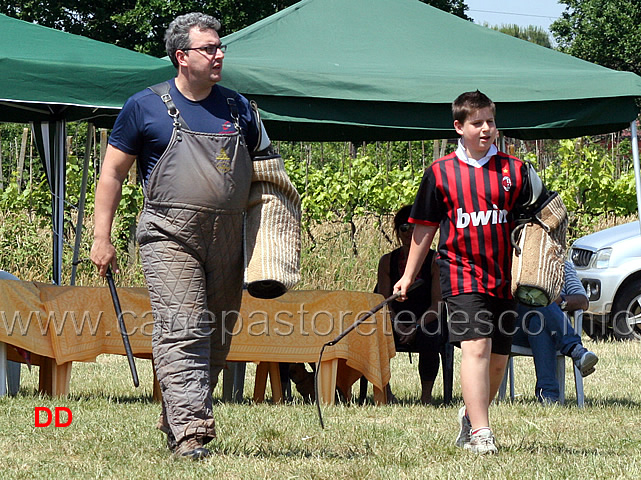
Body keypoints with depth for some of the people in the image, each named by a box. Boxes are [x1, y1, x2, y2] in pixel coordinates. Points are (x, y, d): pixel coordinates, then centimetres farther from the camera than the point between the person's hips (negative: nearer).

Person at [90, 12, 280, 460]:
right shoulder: (146, 106, 3)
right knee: (182, 332, -15)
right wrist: (102, 238, 0)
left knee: (217, 336, 7)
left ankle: (175, 420, 21)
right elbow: (113, 173, 7)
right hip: (170, 234, -5)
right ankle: (190, 431, -19)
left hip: (228, 237, 5)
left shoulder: (239, 108, 14)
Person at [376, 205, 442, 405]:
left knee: (428, 339, -37)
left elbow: (437, 305, -6)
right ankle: (385, 392, -14)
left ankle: (426, 395, -20)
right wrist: (397, 324, -16)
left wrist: (417, 327, -22)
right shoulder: (387, 261, 10)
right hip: (397, 322, 2)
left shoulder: (435, 261, 1)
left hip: (426, 322, -2)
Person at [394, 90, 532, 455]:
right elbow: (425, 227, 13)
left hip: (505, 276, 3)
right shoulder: (440, 172, 5)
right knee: (476, 345, -19)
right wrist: (409, 275, 12)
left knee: (499, 357, 8)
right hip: (461, 272, -3)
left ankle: (471, 415, 33)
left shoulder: (515, 170, 8)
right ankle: (481, 432, -23)